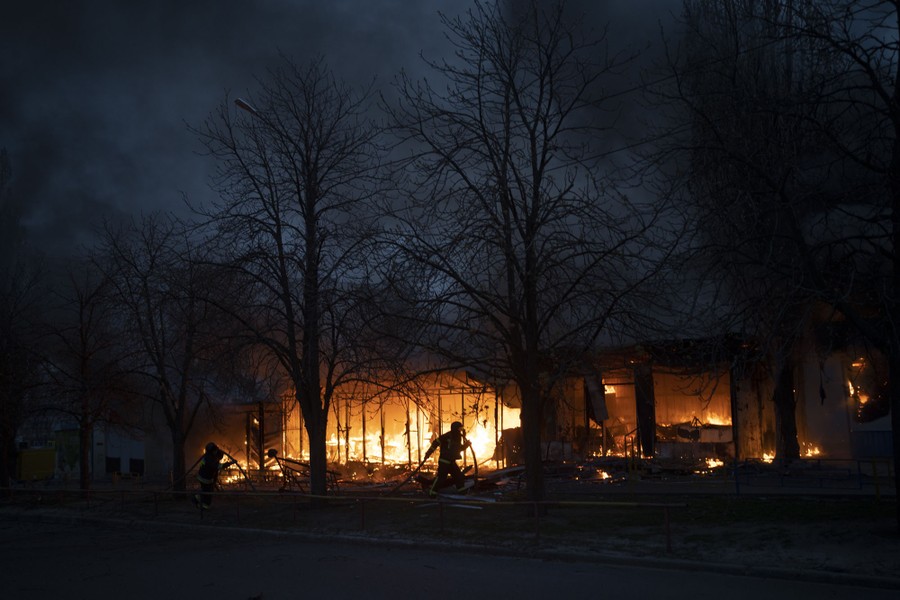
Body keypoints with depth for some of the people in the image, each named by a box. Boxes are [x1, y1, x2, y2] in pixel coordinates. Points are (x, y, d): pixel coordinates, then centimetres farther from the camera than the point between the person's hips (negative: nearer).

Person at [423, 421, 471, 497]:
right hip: (444, 461, -8)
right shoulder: (447, 437, -19)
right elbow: (436, 442, -17)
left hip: (452, 461, 8)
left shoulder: (458, 437, 9)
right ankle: (432, 492, -2)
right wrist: (428, 453, -17)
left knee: (459, 475, 10)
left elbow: (459, 448, 22)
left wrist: (466, 444, 2)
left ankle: (461, 490, 22)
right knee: (441, 477, -10)